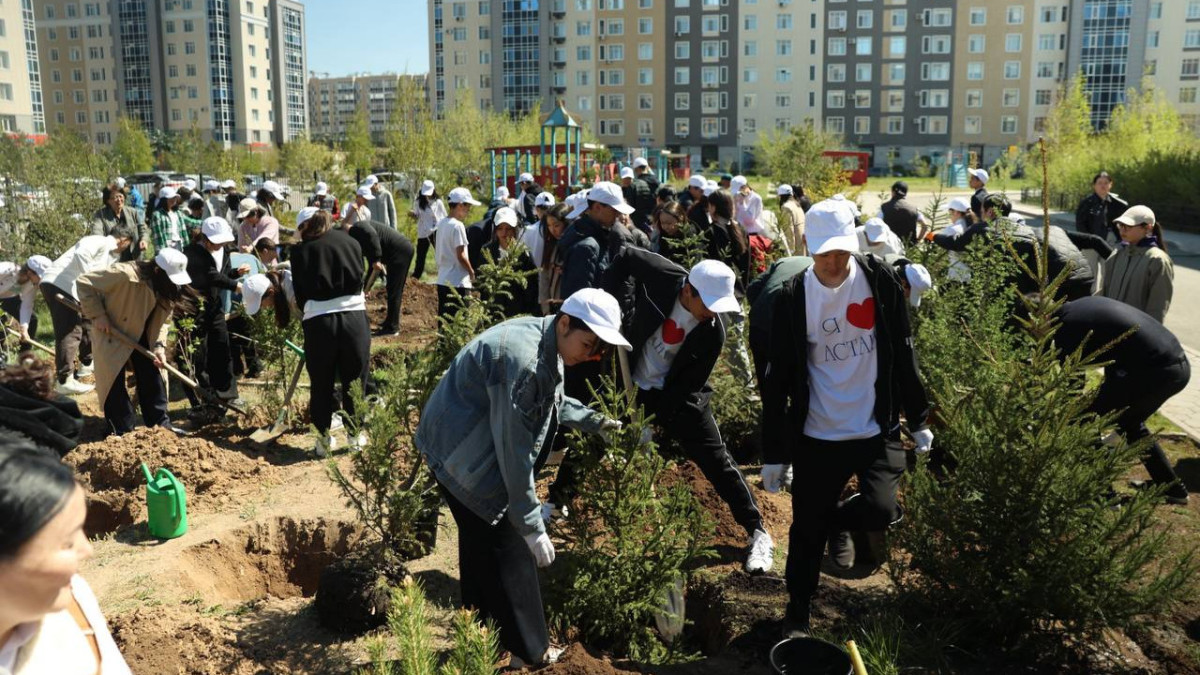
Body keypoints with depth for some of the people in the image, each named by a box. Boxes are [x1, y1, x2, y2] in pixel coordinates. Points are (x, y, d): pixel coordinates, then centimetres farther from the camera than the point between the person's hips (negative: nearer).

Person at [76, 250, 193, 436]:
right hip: (111, 333, -5)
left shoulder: (167, 287, -15)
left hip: (142, 336, 6)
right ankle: (122, 430, 8)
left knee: (152, 376, 6)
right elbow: (84, 283, -25)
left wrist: (159, 345, -20)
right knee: (113, 381, -2)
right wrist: (97, 315, -27)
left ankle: (160, 421, 16)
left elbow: (163, 320, -6)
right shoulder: (125, 275, -34)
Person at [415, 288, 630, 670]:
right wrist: (531, 525, -26)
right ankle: (528, 652, 13)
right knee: (507, 546, -2)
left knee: (481, 541, 22)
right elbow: (514, 448, -31)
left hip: (478, 452, 10)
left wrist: (592, 421, 9)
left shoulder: (547, 347, -1)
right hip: (463, 456, -10)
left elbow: (548, 401, 19)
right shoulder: (521, 359, -33)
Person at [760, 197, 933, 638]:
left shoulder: (880, 280, -6)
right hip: (816, 436, 0)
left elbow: (903, 353, 5)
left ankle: (836, 522, 19)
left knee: (880, 511, -18)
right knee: (807, 528, 7)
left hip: (878, 430, 1)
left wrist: (918, 419, 7)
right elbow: (778, 379, -3)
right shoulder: (793, 297, -8)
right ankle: (797, 613, 30)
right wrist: (774, 452, -3)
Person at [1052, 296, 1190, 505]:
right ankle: (1173, 488, 37)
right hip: (1180, 365, 10)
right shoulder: (1084, 304, 19)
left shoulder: (1066, 326, -8)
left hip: (1153, 371, -9)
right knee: (1129, 422, 29)